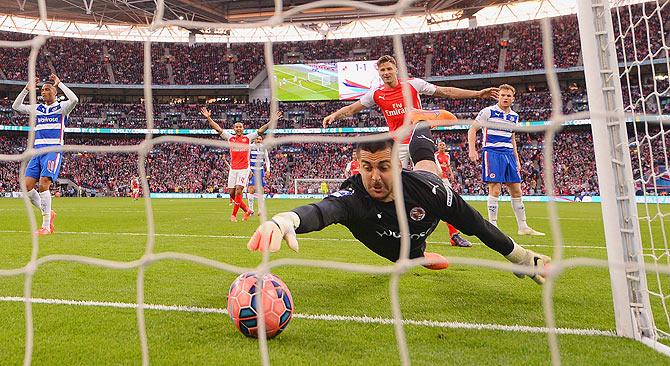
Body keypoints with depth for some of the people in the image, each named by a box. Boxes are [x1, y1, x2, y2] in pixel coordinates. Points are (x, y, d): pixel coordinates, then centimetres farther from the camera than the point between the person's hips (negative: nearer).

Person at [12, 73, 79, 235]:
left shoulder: (62, 107, 3)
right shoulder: (37, 109, 19)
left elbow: (74, 100, -18)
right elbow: (16, 106, 17)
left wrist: (59, 84, -10)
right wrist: (27, 89, 9)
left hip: (54, 150, -6)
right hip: (37, 151, 6)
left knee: (43, 185, -19)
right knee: (27, 186, -5)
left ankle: (46, 226, -12)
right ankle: (48, 213, 15)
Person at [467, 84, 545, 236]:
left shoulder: (514, 116, 16)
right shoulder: (488, 111, -2)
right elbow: (472, 130, -4)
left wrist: (517, 159, 20)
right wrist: (472, 149, -17)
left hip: (509, 154, 7)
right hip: (492, 153, -6)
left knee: (517, 191, 7)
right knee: (495, 190, -12)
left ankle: (523, 227, 15)